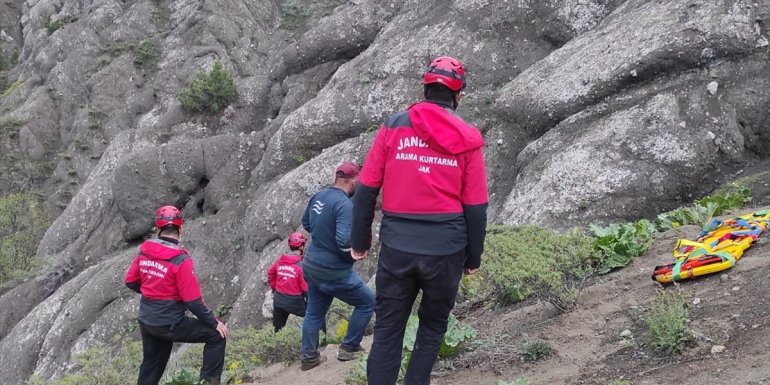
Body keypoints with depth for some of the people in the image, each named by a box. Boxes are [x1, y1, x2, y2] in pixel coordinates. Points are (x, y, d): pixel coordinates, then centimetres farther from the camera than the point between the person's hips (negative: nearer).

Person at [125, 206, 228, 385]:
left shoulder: (144, 252, -3)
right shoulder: (181, 260, -22)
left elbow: (130, 281, 10)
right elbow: (193, 301, -20)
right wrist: (214, 322, -8)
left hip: (146, 321, 7)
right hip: (170, 324, -7)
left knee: (151, 366, 23)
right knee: (216, 336, 1)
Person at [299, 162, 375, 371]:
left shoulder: (317, 196, 1)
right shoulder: (345, 205, -24)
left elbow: (306, 223, 17)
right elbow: (345, 242, -32)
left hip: (311, 266, 8)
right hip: (334, 272, -8)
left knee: (314, 313, 20)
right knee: (368, 302, 10)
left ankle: (309, 357, 28)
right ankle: (349, 348, 16)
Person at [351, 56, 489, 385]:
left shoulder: (393, 127, 1)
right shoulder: (468, 139, -1)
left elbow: (366, 191, 1)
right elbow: (476, 208, 0)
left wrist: (360, 241, 11)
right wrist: (473, 258, 11)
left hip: (397, 247, 1)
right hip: (446, 250, 0)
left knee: (387, 329, 9)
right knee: (433, 327, 18)